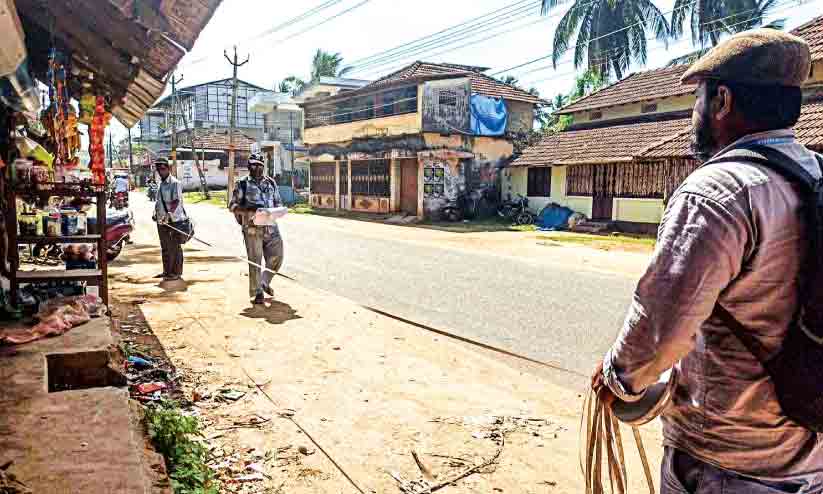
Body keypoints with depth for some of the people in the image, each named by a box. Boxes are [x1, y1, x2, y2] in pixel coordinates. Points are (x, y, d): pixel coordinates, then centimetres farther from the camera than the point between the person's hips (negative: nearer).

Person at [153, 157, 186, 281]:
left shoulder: (175, 183, -12)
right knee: (165, 247, 16)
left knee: (175, 247, -1)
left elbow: (176, 201, -23)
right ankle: (167, 271, 27)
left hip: (174, 220, -8)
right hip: (162, 220, 8)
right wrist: (156, 212, 13)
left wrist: (170, 213, -34)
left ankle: (176, 272, 6)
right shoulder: (161, 184, 14)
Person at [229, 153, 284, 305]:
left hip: (271, 226, 4)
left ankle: (265, 282, 28)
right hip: (252, 228, -4)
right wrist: (248, 211, -16)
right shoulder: (243, 184, 4)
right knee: (255, 260, -2)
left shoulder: (271, 182, 15)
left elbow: (278, 202, 20)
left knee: (276, 256, 3)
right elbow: (232, 205, 0)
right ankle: (257, 292, 8)